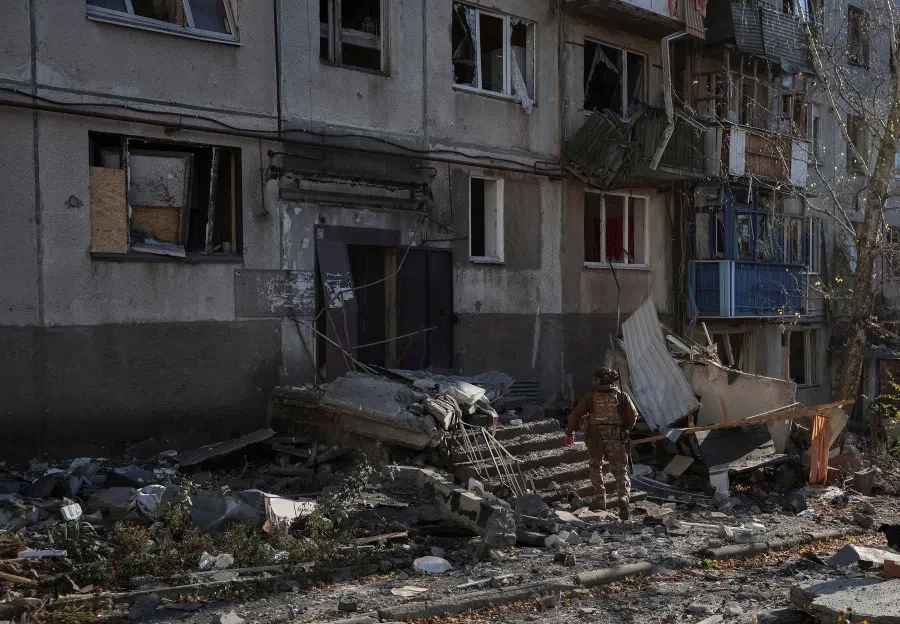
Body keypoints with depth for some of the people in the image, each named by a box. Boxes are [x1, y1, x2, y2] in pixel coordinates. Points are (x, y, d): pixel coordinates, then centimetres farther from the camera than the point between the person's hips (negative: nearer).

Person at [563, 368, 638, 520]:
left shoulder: (590, 397, 6)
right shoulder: (622, 396, 8)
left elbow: (575, 415, 4)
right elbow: (633, 415, 3)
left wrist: (569, 433, 15)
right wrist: (625, 429, 20)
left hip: (595, 437, 0)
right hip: (616, 439, 0)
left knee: (596, 468, 21)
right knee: (620, 470, 4)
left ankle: (600, 500, 21)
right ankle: (624, 498, -18)